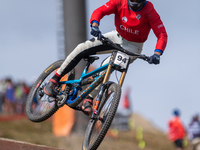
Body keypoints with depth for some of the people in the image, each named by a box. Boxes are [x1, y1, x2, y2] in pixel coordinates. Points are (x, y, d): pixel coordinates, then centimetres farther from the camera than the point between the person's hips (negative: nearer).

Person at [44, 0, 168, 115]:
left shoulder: (149, 12, -24)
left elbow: (162, 35, -27)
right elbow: (99, 11, -21)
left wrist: (157, 54, -44)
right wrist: (95, 26, -43)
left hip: (132, 46, -3)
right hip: (117, 37, 3)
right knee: (82, 48, -15)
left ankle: (89, 100, -19)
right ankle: (54, 80, -5)